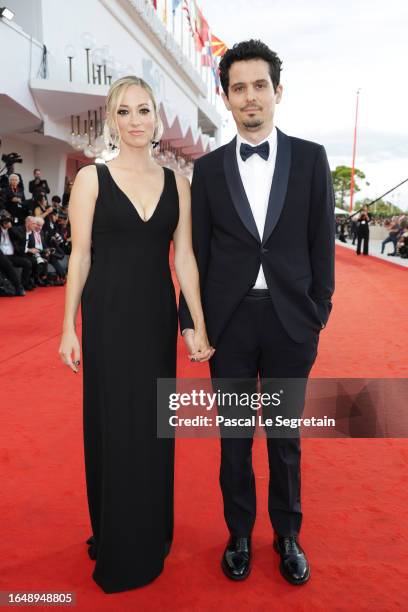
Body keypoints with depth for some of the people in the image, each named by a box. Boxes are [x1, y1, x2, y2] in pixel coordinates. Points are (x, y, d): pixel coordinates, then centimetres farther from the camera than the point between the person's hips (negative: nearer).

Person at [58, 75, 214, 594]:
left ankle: (153, 533, 35)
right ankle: (117, 547, 28)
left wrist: (199, 326, 0)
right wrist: (69, 327, -5)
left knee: (155, 424, 12)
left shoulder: (176, 182, 6)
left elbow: (184, 257, 4)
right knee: (113, 425, 7)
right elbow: (80, 256, -2)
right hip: (109, 315, -2)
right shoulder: (91, 178, -1)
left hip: (158, 314, 3)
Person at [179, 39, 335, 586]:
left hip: (290, 321, 0)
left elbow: (322, 242, 2)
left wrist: (319, 313, -2)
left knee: (285, 436, 14)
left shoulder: (310, 158, 2)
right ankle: (239, 534, 34)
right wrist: (192, 321, -1)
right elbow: (198, 251, 3)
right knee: (234, 437, 13)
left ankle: (287, 535, 35)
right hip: (229, 321, 1)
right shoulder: (208, 168, 4)